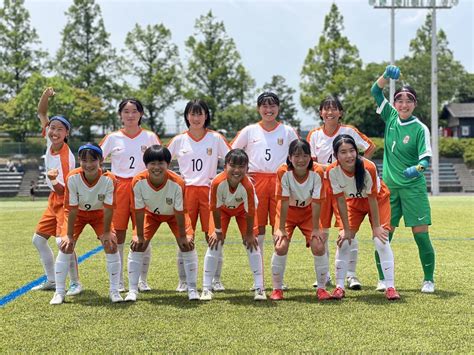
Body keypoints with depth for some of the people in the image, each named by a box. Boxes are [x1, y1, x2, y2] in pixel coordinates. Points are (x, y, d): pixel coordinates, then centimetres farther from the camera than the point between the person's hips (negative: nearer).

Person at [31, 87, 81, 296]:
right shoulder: (50, 142, -6)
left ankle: (75, 283, -10)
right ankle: (51, 281, 21)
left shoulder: (66, 157, -25)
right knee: (38, 239, 12)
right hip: (54, 200, 9)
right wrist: (45, 96, -13)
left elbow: (62, 190, -25)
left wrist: (53, 180, -46)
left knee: (62, 240, -21)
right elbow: (41, 114, 5)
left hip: (65, 200, -9)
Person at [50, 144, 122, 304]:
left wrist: (106, 232, -18)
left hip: (99, 214, 0)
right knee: (66, 246, -12)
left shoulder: (108, 179, -31)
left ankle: (114, 291, 0)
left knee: (111, 245, -14)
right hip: (78, 213, 0)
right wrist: (69, 235, -19)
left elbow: (108, 208, -22)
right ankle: (59, 292, -2)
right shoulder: (73, 178, -31)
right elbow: (72, 208, -24)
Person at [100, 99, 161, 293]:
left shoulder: (150, 137, 5)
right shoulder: (112, 138, 4)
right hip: (118, 188, 0)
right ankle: (118, 281, 11)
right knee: (117, 235, 1)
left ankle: (143, 280, 12)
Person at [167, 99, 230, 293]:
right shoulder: (179, 140, 6)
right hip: (186, 191, 1)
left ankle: (216, 280, 10)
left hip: (209, 190, -1)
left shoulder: (215, 138, 4)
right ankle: (183, 281, 10)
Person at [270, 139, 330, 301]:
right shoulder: (283, 172, -27)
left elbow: (316, 202, -20)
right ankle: (277, 289, 1)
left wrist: (315, 229, -17)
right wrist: (281, 228, -20)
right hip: (287, 213, -1)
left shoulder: (317, 172, -25)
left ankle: (321, 288, 7)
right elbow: (284, 201, -23)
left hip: (308, 213, 1)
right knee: (281, 247, -17)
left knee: (319, 246, -13)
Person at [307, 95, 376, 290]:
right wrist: (328, 167, -15)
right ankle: (323, 275, 16)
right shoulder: (314, 134, 3)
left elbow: (371, 147, 6)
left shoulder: (349, 131, -3)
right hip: (322, 185, 2)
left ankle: (351, 275, 1)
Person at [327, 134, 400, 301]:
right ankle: (339, 287, 5)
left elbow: (372, 198, -25)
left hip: (379, 200, -3)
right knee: (344, 240, -5)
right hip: (354, 201, 3)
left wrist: (376, 226, -17)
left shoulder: (368, 167, -36)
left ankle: (390, 287, -6)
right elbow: (340, 201, -18)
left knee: (381, 240, -13)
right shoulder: (332, 171, -28)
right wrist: (347, 229, -13)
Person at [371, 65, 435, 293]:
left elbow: (426, 158, -10)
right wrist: (387, 76, -15)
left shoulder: (420, 129, -6)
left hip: (413, 187, -3)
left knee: (421, 234, -4)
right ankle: (383, 279, 15)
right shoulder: (391, 117, 4)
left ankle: (428, 280, 10)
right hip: (389, 187, 3)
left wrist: (417, 168, -32)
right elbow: (375, 92, 2)